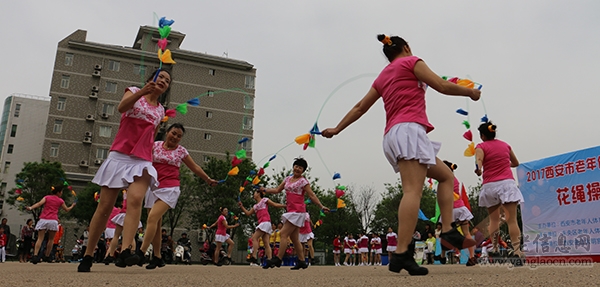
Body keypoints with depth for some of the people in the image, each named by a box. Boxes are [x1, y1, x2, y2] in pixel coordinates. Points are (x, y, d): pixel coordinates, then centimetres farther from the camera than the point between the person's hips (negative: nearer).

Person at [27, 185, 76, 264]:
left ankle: (35, 255, -17)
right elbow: (67, 210, 23)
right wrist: (72, 205, 40)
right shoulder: (60, 201, 10)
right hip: (53, 220, -1)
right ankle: (47, 256, 13)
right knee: (51, 239, 13)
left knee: (40, 238, -1)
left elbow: (39, 203, -6)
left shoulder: (47, 197, 12)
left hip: (43, 219, 2)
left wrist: (31, 208, -16)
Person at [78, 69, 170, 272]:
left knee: (135, 199, -24)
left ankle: (126, 249, -34)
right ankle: (88, 255, 11)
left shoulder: (160, 111, 18)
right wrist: (143, 91, -31)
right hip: (119, 156, -2)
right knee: (105, 206, -1)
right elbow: (122, 107, -17)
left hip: (142, 161, 3)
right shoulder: (134, 91, 7)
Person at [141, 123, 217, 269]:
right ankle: (157, 257, 18)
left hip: (169, 189, -3)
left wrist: (208, 180, 22)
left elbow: (195, 167, 16)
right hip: (153, 187, 3)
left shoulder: (181, 151, 7)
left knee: (153, 217, -20)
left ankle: (141, 253, -22)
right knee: (156, 224, 5)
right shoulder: (155, 145, 8)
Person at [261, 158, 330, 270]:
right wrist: (265, 190, 16)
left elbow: (311, 195, -8)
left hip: (298, 211, -8)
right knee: (294, 238, 9)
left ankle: (277, 259, -6)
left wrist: (321, 206, -14)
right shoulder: (288, 179, 14)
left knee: (284, 233, -11)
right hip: (290, 210, 8)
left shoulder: (303, 181, -6)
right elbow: (277, 190, 21)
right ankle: (301, 261, 16)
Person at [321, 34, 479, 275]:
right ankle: (401, 254, -30)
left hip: (392, 136, 8)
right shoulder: (411, 62, 8)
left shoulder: (383, 76, 26)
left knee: (446, 175, 17)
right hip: (408, 130, -8)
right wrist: (471, 92, 18)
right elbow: (443, 86, 3)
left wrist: (337, 129, 29)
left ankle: (447, 231, 3)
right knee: (413, 190, -20)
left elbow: (360, 107, 24)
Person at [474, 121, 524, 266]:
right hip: (507, 182, 1)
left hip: (489, 186, -1)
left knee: (493, 219, 14)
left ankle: (494, 248, 10)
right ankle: (517, 252, -17)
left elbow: (479, 159, -20)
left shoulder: (481, 146, 3)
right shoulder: (505, 145, 15)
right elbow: (516, 163, 28)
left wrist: (478, 169, -38)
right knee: (512, 220, -7)